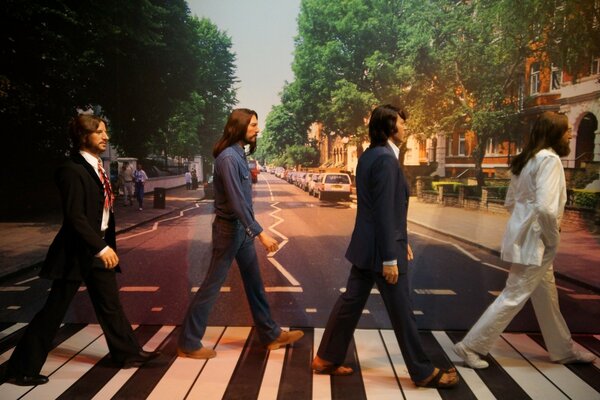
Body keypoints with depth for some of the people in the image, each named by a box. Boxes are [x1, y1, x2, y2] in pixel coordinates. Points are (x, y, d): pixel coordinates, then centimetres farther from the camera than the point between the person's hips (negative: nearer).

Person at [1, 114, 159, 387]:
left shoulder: (97, 167, 9)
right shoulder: (73, 170, -17)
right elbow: (75, 217, -22)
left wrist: (107, 244, 12)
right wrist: (101, 248, -23)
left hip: (100, 244, 8)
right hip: (77, 250, -8)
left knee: (110, 303, 16)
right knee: (54, 309, 2)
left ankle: (127, 353, 29)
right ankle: (22, 368, 18)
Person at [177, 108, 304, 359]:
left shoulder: (239, 154, 9)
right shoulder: (228, 157, -20)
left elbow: (243, 197, 7)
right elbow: (236, 202, -26)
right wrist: (260, 233, -27)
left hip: (242, 228, 10)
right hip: (229, 228, -10)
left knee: (254, 282, 15)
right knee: (212, 285, -1)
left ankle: (270, 334, 27)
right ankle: (188, 343, 13)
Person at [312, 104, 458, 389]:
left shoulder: (369, 155, 11)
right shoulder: (386, 159, -19)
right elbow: (384, 212, -22)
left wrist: (400, 240, 21)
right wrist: (390, 258, -19)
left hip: (365, 246, 10)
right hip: (379, 249, -9)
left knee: (351, 302, 15)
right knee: (401, 312, 4)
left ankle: (327, 359, 26)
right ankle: (423, 372, 20)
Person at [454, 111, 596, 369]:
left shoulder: (527, 159, 10)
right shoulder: (550, 159, -16)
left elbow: (510, 201, 14)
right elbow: (546, 208, -27)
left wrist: (547, 229, 13)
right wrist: (553, 239, -12)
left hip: (525, 236, 10)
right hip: (534, 242, -10)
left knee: (547, 297, 20)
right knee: (513, 297, -2)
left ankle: (563, 351, 37)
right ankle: (471, 346, 6)